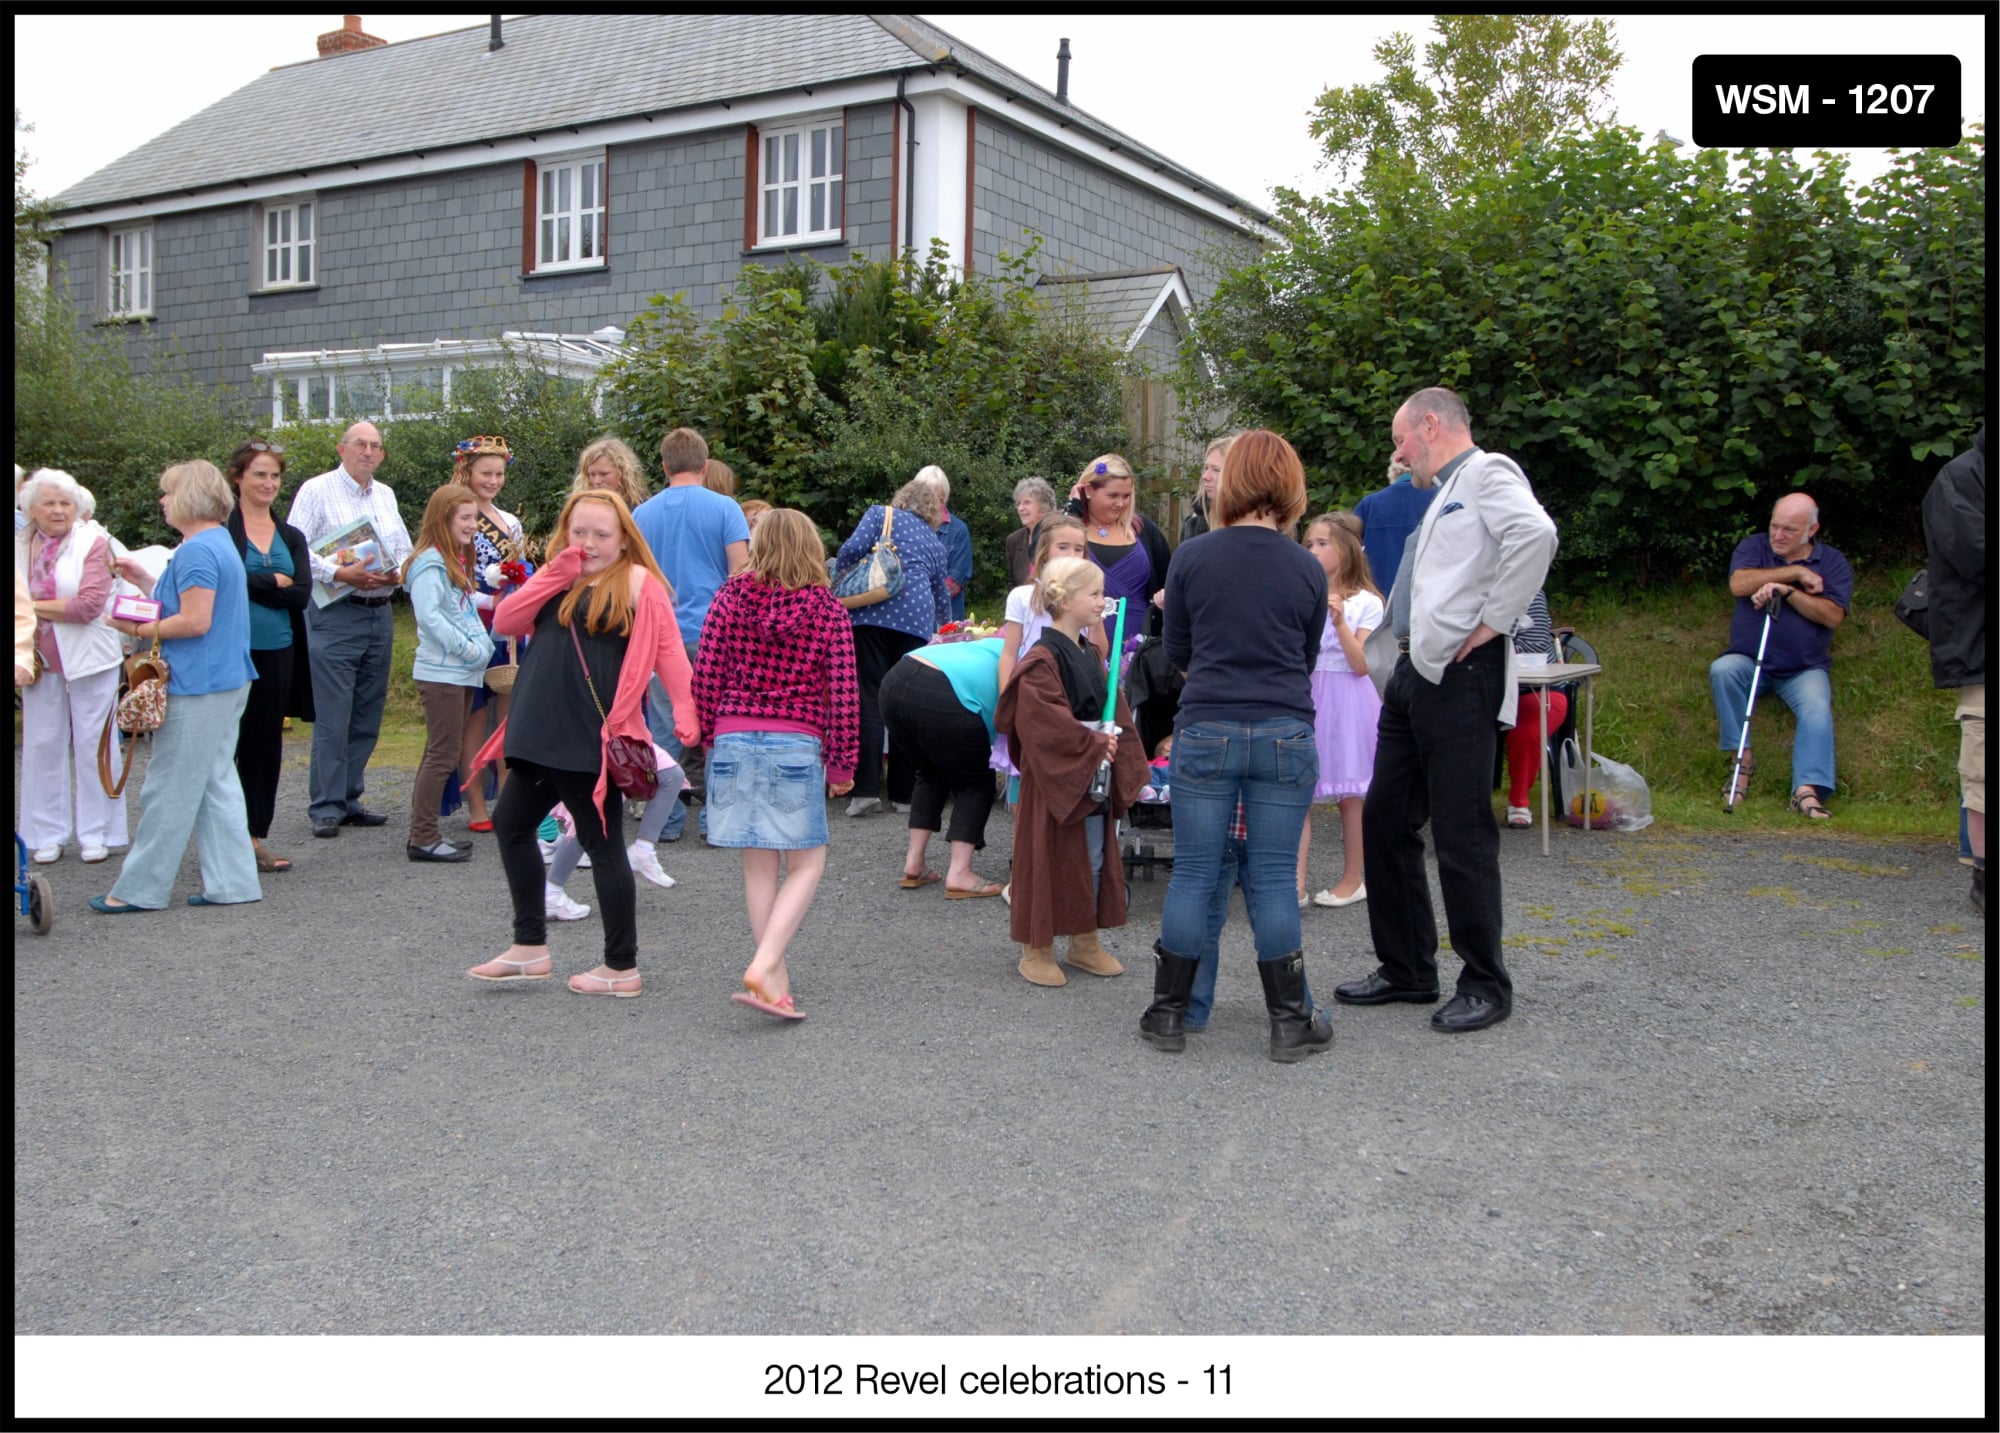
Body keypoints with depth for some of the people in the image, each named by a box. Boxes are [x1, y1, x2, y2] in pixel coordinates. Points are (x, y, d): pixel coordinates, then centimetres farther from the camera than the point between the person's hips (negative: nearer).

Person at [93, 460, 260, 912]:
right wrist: (145, 582, 15)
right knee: (216, 783, 12)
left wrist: (139, 630, -10)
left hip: (197, 687, -10)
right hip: (228, 680, 10)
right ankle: (231, 882, 14)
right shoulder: (221, 542, 15)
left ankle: (140, 889, 9)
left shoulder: (196, 550, -16)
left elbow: (195, 621, -21)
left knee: (169, 789, -1)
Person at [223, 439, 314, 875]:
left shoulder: (291, 537, 13)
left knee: (266, 744, 9)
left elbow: (302, 595, 0)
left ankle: (255, 836, 18)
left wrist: (251, 584, -9)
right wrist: (276, 582, -9)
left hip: (277, 654, 5)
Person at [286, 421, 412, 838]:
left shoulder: (385, 495, 17)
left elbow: (406, 550, 19)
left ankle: (349, 799, 19)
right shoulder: (316, 490, -2)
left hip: (379, 613, 6)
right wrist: (339, 574, -21)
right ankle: (326, 808, -1)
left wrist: (397, 573, -2)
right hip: (335, 614, -6)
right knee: (332, 718, -7)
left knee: (367, 717, 10)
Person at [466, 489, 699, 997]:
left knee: (601, 843, -1)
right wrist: (554, 575, -5)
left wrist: (686, 711, -23)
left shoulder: (637, 582, -5)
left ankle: (622, 968, 11)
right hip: (542, 733, 8)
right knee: (510, 824, 15)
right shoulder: (557, 580, 16)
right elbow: (504, 623, 4)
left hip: (594, 739, -8)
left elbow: (668, 650, -12)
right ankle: (530, 946, 29)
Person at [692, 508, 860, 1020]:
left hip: (734, 741, 3)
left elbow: (705, 677, 0)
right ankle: (765, 966, -10)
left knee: (758, 866, 10)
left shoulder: (731, 597, 2)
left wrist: (709, 736, 15)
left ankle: (776, 980, 14)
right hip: (797, 747, -2)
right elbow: (843, 695, -4)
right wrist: (842, 764, 5)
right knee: (807, 865, 7)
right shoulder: (827, 610, -2)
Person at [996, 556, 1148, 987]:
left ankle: (1085, 943, 27)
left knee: (1094, 860, 14)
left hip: (1094, 778, 8)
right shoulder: (1042, 661, -15)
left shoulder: (1091, 657, 13)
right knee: (1048, 859, 1)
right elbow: (1043, 724, -23)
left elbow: (1115, 713, 16)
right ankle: (1036, 951, 12)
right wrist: (1093, 743, -19)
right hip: (1054, 778, -8)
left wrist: (1116, 751, 0)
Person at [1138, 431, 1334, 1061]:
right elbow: (1308, 658, 14)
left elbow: (1176, 651, 9)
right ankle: (1291, 1021, 15)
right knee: (1273, 879, 6)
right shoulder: (1308, 570, 2)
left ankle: (1168, 1013, 16)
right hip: (1286, 737, 1)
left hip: (1205, 732, 0)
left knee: (1193, 874, 7)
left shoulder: (1192, 556, -1)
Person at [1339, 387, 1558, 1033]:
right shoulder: (1443, 494, 23)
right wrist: (1390, 664, 15)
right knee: (1384, 821, 12)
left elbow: (1535, 533, -26)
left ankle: (1485, 986, 10)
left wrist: (1494, 620, -21)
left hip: (1459, 676, -10)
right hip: (1414, 675, 10)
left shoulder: (1487, 473, -6)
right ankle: (1407, 969, 24)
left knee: (1462, 834, -3)